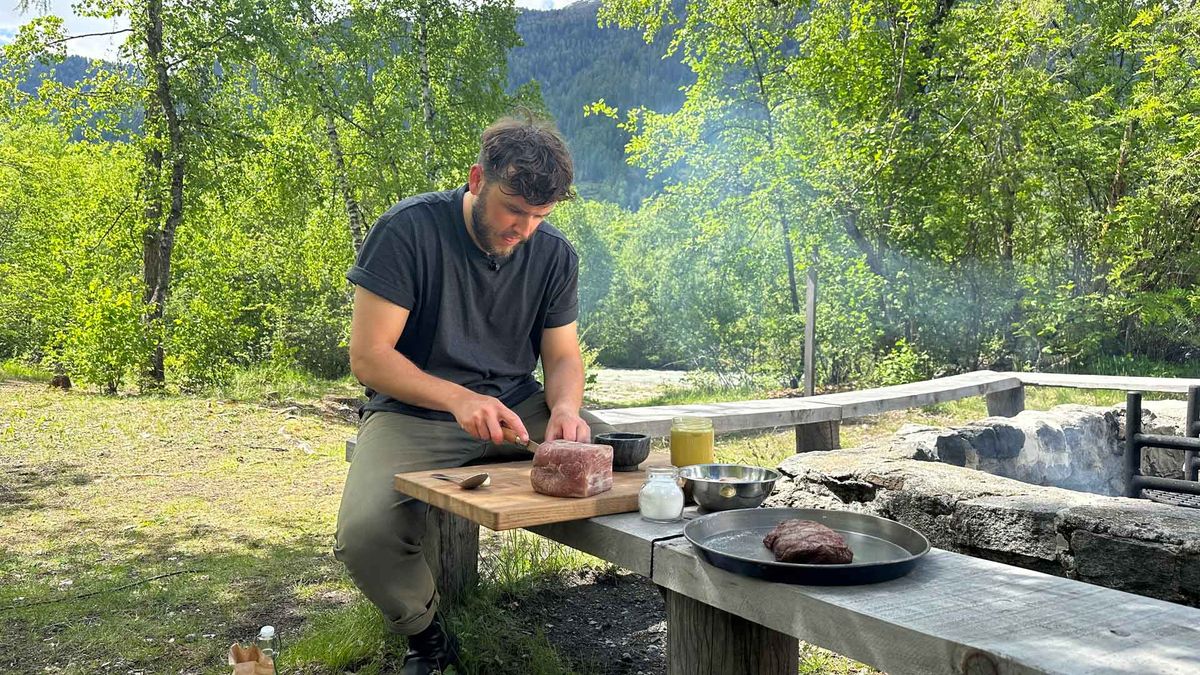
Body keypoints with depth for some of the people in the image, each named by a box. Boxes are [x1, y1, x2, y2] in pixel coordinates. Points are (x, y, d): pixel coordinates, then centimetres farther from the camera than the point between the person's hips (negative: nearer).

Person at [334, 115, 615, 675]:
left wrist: (565, 409, -19)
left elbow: (563, 356, 5)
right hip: (413, 410, -3)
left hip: (517, 406, 4)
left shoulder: (554, 255, 1)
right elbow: (367, 356, -15)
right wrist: (457, 398, -29)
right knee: (366, 533, -31)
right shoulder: (408, 229, -13)